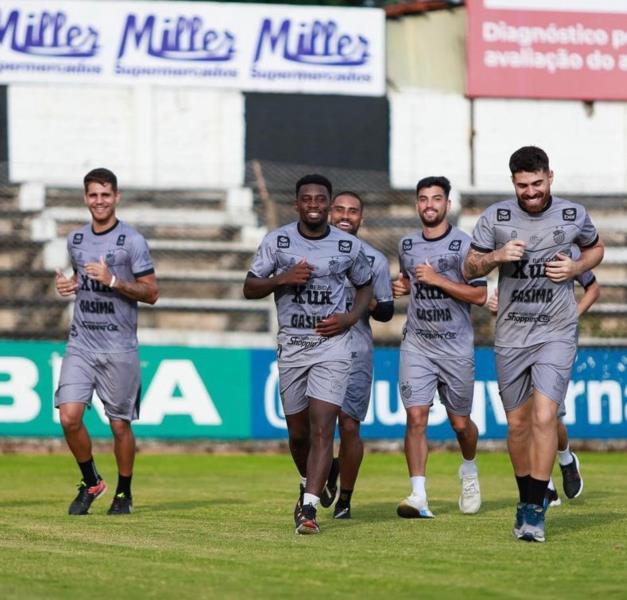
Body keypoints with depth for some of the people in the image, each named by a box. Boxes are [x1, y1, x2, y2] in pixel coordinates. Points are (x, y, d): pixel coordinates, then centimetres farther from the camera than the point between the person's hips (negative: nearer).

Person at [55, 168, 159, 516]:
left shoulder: (132, 241, -5)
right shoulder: (76, 240, 11)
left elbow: (151, 293, -6)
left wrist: (112, 281, -18)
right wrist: (68, 285, 5)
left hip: (118, 348, -4)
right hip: (80, 344, 4)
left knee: (120, 424, 2)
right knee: (69, 416, -10)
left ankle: (124, 493, 20)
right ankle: (91, 482, 11)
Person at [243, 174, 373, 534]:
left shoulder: (349, 247, 2)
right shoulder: (277, 241, 1)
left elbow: (366, 287, 17)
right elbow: (250, 288, 3)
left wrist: (350, 318, -2)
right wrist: (282, 279, -16)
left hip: (332, 344, -2)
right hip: (292, 346, 2)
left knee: (322, 429, -15)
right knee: (298, 432, 12)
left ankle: (309, 508, -19)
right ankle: (310, 484, 41)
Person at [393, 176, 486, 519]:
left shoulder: (464, 244, -6)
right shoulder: (407, 245, 9)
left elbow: (480, 296, -11)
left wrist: (438, 280, -18)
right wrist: (401, 286, 6)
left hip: (456, 346, -2)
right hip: (416, 345, 3)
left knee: (460, 422, 8)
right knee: (416, 416, -12)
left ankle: (469, 470, 40)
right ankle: (419, 496, -16)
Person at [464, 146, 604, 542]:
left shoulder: (573, 216, -1)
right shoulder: (495, 217, -1)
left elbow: (596, 248, 18)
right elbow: (470, 268, 6)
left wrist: (576, 268, -3)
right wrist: (497, 257, -14)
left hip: (557, 334, -2)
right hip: (511, 335, 2)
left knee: (544, 417, -16)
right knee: (518, 424, 8)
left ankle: (536, 511, -12)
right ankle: (527, 499, 27)